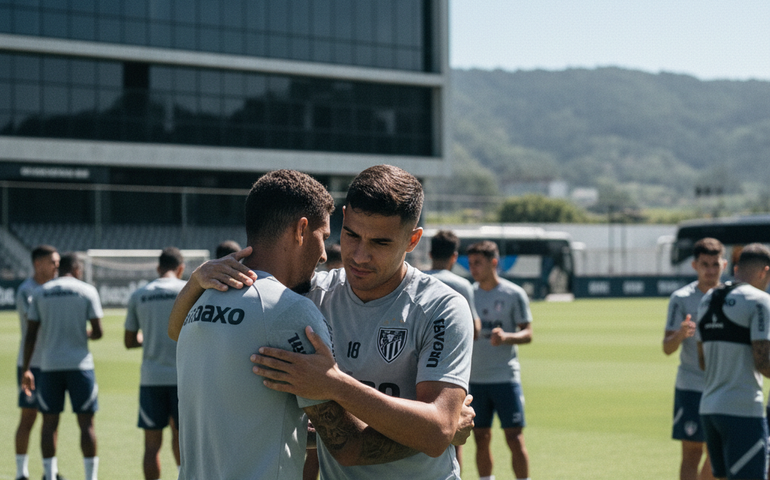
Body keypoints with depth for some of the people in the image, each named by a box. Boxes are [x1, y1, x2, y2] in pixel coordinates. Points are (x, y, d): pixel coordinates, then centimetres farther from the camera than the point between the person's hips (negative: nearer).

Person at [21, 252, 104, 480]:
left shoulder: (40, 292, 5)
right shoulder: (87, 291, -1)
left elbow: (31, 334, 2)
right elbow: (97, 332, -5)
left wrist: (26, 369, 6)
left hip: (49, 366, 2)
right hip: (80, 365, -2)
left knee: (49, 423, 7)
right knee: (86, 423, 3)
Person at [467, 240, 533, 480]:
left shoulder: (514, 294, -3)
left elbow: (527, 333, -4)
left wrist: (506, 337, -22)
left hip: (506, 377, -4)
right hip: (475, 378, 4)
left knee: (515, 438, -5)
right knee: (481, 439, 8)